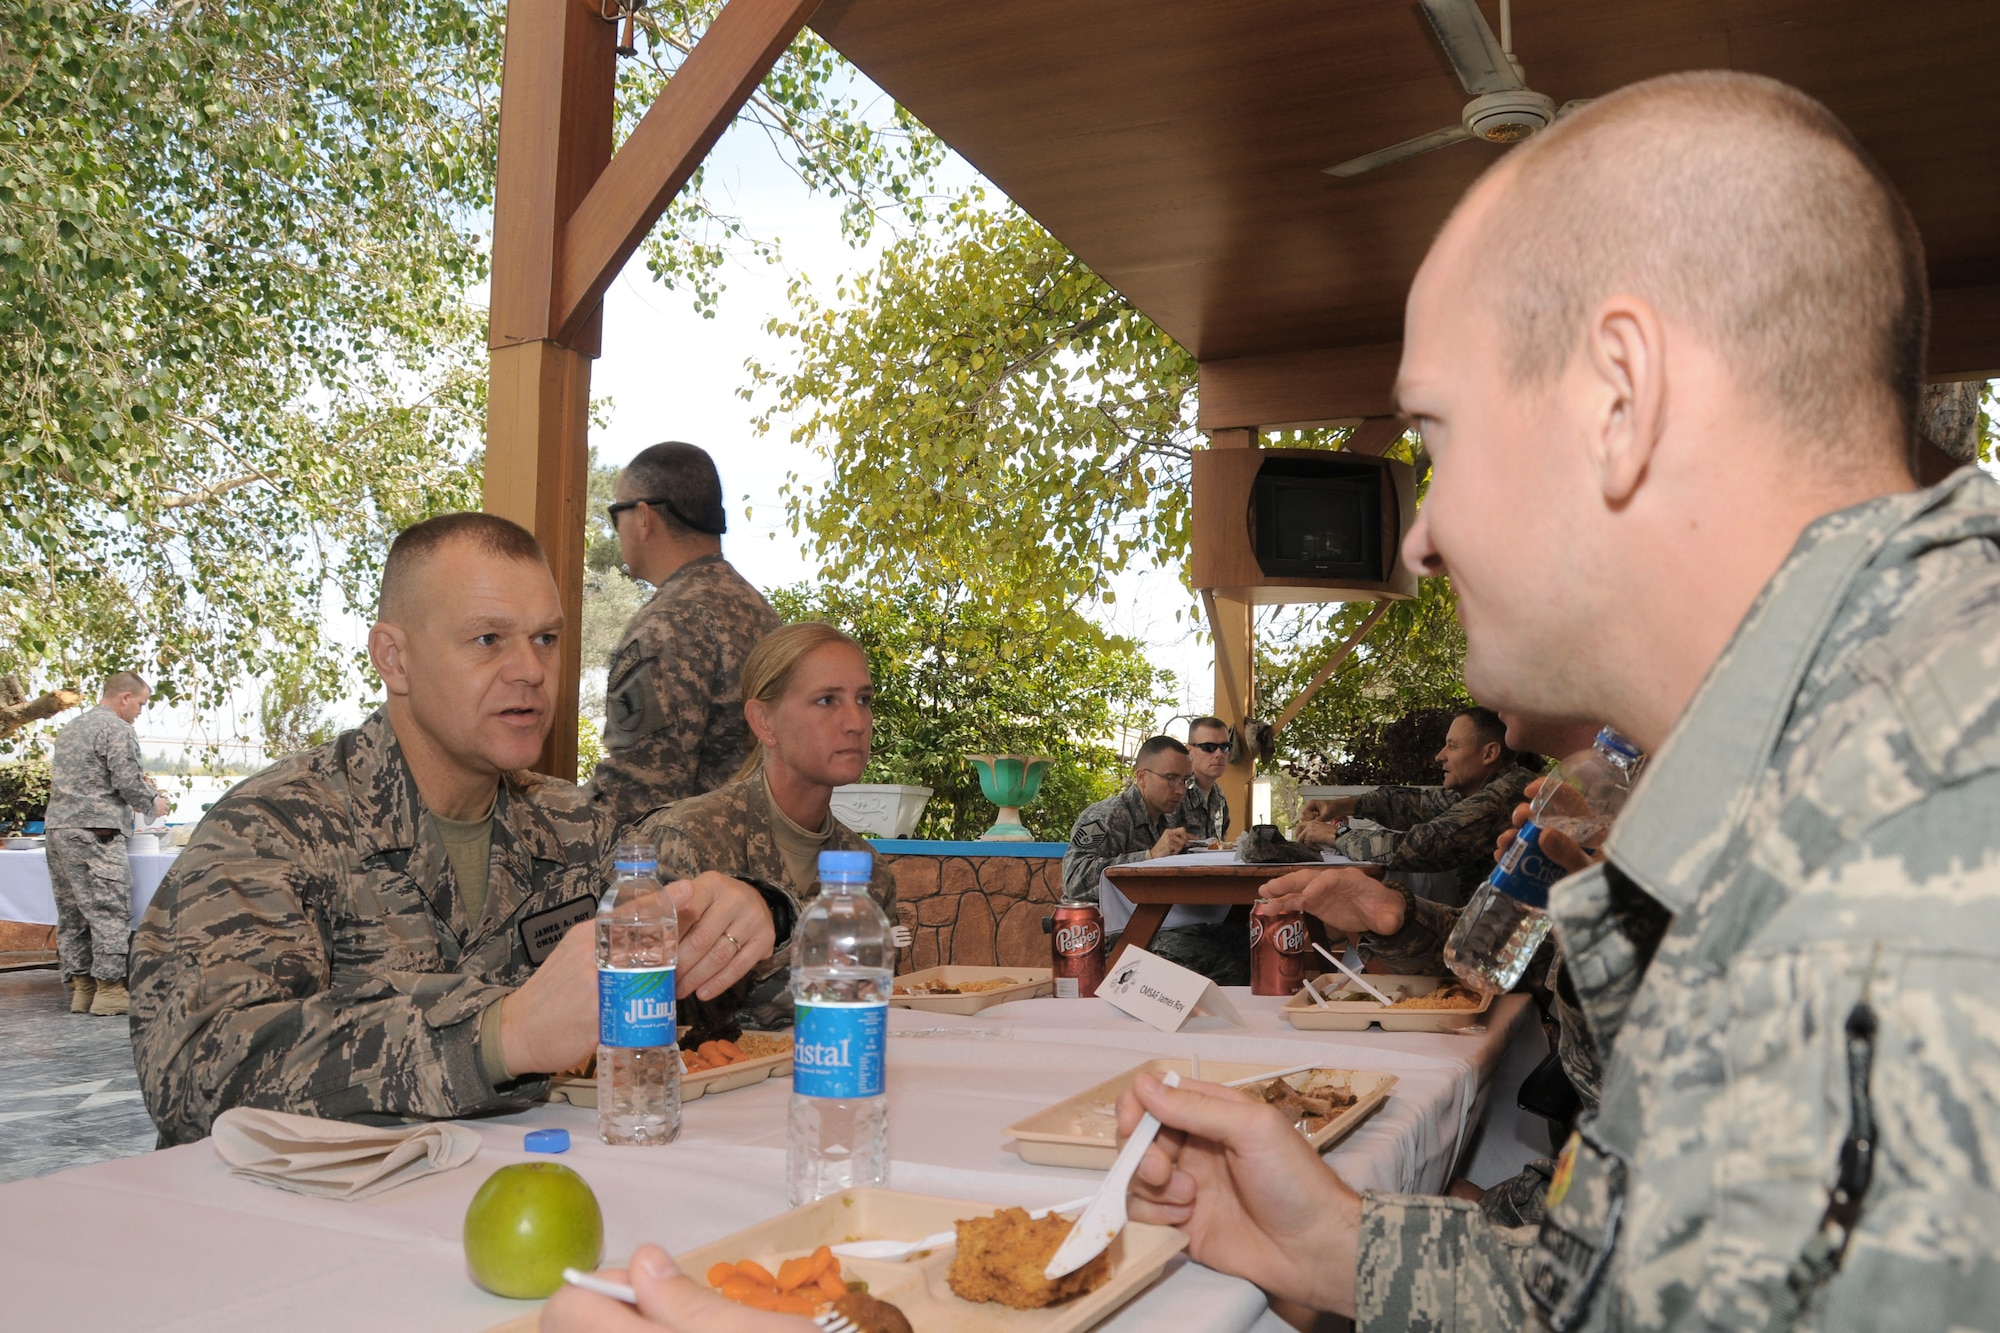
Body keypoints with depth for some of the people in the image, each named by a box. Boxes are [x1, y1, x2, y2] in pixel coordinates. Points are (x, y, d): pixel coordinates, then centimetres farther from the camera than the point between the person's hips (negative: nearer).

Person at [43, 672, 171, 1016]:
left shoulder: (68, 729, 21)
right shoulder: (117, 730, -8)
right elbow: (126, 782, -13)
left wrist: (139, 785, 22)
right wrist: (152, 803, 5)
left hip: (58, 828, 9)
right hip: (93, 832, -9)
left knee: (71, 914, 9)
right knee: (109, 912, -6)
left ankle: (79, 988, 13)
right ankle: (109, 989, -6)